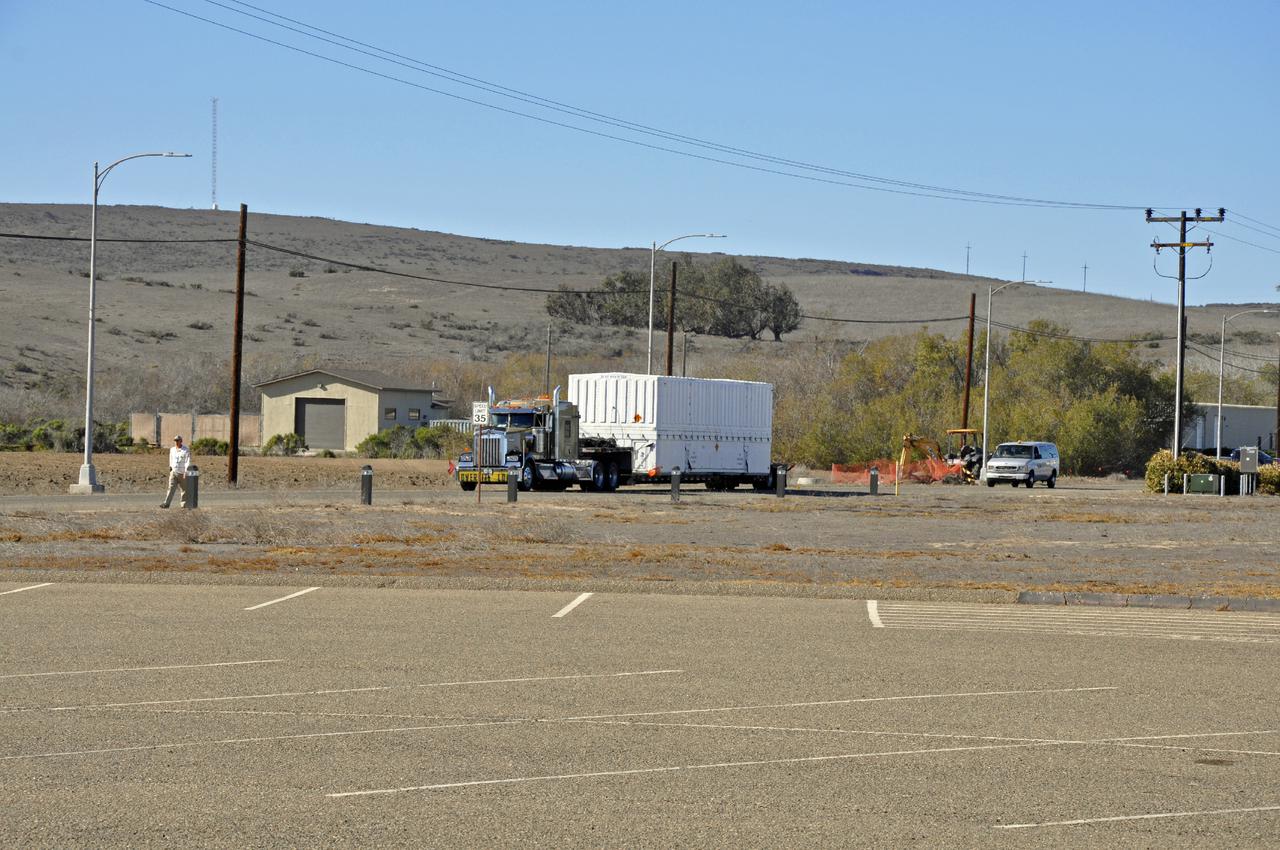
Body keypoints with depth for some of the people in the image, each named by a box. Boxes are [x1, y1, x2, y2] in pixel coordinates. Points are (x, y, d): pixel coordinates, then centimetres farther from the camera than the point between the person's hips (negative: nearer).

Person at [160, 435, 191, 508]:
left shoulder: (186, 451, -9)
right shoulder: (172, 450, 9)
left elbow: (188, 462, -16)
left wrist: (186, 473, -25)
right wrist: (170, 468, 25)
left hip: (182, 474, -3)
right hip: (173, 472, 3)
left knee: (184, 489, 6)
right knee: (171, 488, -9)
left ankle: (183, 503, 22)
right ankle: (166, 503, -18)